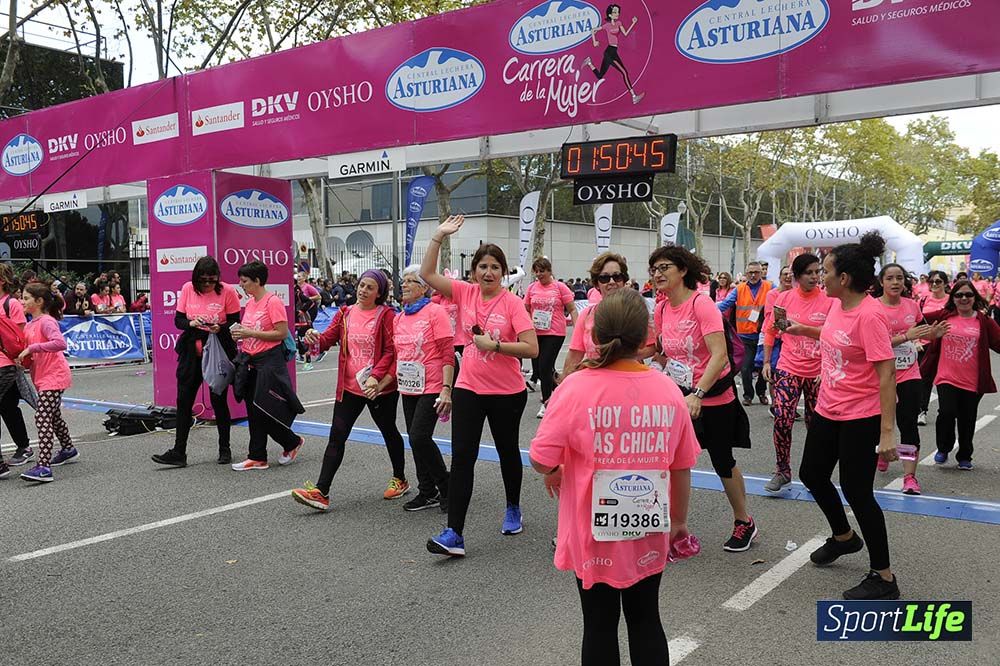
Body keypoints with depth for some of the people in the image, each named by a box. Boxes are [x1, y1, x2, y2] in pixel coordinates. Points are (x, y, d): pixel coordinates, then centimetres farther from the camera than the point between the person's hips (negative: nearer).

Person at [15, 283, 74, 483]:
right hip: (43, 377, 10)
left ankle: (43, 467, -23)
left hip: (53, 376, -10)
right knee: (53, 416, 24)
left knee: (42, 418, -18)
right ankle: (68, 450, 43)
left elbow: (60, 343, -31)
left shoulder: (46, 321, -15)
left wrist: (31, 348, -28)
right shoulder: (29, 326, 13)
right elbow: (25, 347, 18)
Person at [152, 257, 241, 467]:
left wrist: (220, 328, -23)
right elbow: (178, 319, 4)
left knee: (218, 400, 4)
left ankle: (224, 449, 21)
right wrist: (192, 323, -17)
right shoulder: (188, 289, 1)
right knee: (184, 400, 2)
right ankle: (178, 452, 10)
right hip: (192, 351, 3)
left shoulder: (227, 291, -7)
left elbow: (235, 322, -4)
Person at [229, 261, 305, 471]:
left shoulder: (273, 301, -12)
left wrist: (250, 333, -18)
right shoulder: (250, 303, 12)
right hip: (250, 361, 8)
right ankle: (257, 458, 16)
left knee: (264, 410, -6)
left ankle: (293, 442, 17)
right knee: (253, 411, 9)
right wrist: (239, 334, 2)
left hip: (269, 361, -8)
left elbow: (282, 333, -17)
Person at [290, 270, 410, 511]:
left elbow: (391, 351, -13)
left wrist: (376, 377, -24)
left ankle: (400, 480, 35)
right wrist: (315, 337, -23)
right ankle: (321, 492, -4)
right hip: (349, 387, 4)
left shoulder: (386, 315, -8)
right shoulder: (345, 314, 6)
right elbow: (328, 339, 0)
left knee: (388, 432, 15)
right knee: (337, 436, -3)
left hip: (380, 388, -4)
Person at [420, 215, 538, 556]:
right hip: (468, 389, 2)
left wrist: (495, 344, -21)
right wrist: (438, 236, -8)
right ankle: (454, 534, -5)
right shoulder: (465, 293, 1)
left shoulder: (512, 303, -11)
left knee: (507, 452, 17)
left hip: (507, 393, -2)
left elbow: (532, 349, -16)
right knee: (462, 458, -5)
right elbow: (427, 274, -3)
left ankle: (513, 510, 41)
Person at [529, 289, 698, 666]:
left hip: (595, 533, -2)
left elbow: (541, 462, -16)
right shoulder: (667, 389, -9)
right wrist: (679, 519, 16)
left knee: (600, 625, 14)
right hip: (650, 533, 3)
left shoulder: (577, 387, -18)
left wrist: (553, 474, 7)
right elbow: (682, 466, 1)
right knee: (645, 620, 20)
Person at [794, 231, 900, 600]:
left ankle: (883, 577, 13)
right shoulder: (838, 305, 2)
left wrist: (887, 431, -27)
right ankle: (843, 537, 45)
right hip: (827, 410, 9)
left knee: (856, 491, -3)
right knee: (811, 474, 20)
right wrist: (805, 330, 14)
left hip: (861, 418, -9)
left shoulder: (870, 314, -23)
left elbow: (886, 373, -25)